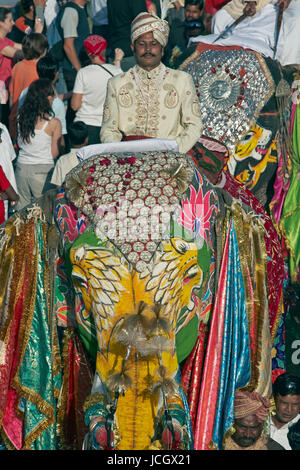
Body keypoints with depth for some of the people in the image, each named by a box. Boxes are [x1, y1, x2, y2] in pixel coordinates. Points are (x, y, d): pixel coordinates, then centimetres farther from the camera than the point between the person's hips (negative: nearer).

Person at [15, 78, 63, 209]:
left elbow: (19, 144, 11)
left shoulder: (21, 117, -1)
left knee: (21, 209, 13)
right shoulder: (54, 123, -12)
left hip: (21, 168, 4)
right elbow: (55, 154, -6)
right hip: (42, 170, -4)